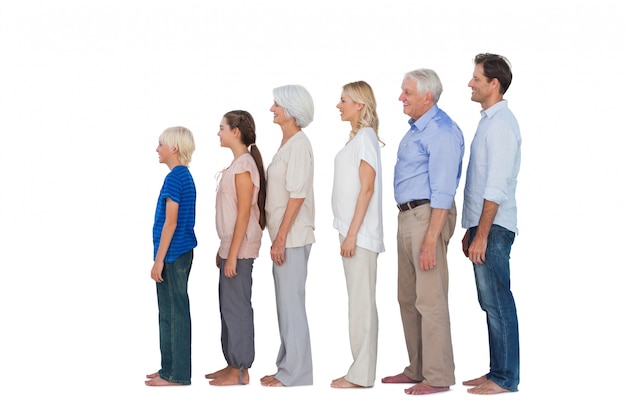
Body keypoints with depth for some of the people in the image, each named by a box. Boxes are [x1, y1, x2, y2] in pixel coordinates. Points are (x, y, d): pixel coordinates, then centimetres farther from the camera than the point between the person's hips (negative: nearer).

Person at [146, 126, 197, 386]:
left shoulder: (174, 177, -16)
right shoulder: (185, 176, 13)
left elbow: (171, 222, -19)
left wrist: (159, 259, -17)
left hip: (173, 254, -10)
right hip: (181, 252, 10)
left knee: (174, 313, -3)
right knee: (171, 312, 14)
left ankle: (178, 375, 3)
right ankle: (170, 368, 21)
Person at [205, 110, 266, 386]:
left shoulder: (244, 165, -15)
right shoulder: (238, 164, 13)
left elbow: (244, 214, -19)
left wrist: (232, 255, -19)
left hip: (240, 248, -10)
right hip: (231, 246, 10)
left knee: (236, 307, -3)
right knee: (228, 306, 14)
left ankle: (241, 371, 4)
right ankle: (232, 364, 22)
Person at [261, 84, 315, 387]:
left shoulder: (299, 144, -14)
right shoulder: (287, 144, 14)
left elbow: (298, 195, -19)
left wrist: (281, 237, -20)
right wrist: (278, 237, 16)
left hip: (292, 237, -10)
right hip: (284, 236, 10)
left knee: (291, 304, -4)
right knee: (286, 303, 13)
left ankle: (295, 373, 3)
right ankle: (287, 367, 22)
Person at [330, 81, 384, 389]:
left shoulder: (366, 137, -10)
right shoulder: (356, 137, 16)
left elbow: (367, 188, -16)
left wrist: (352, 233, -19)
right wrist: (347, 233, 14)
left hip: (360, 232, -9)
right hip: (351, 230, 9)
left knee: (361, 301, -5)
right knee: (358, 301, 10)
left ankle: (361, 374, -1)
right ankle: (360, 370, 16)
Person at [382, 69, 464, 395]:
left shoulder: (442, 132, -15)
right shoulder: (416, 128, 16)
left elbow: (442, 191, -20)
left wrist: (431, 240, -23)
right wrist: (407, 224, 17)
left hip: (428, 216, -10)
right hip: (407, 217, 10)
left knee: (430, 300, -6)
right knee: (408, 298, 15)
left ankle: (438, 377, 2)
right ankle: (416, 370, 24)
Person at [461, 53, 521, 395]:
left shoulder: (501, 123, -14)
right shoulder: (488, 120, 16)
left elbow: (496, 187, -19)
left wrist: (482, 235, -20)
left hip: (494, 227, -10)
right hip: (483, 225, 10)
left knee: (497, 303, -4)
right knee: (490, 303, 14)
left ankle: (505, 378, 4)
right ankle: (497, 372, 22)